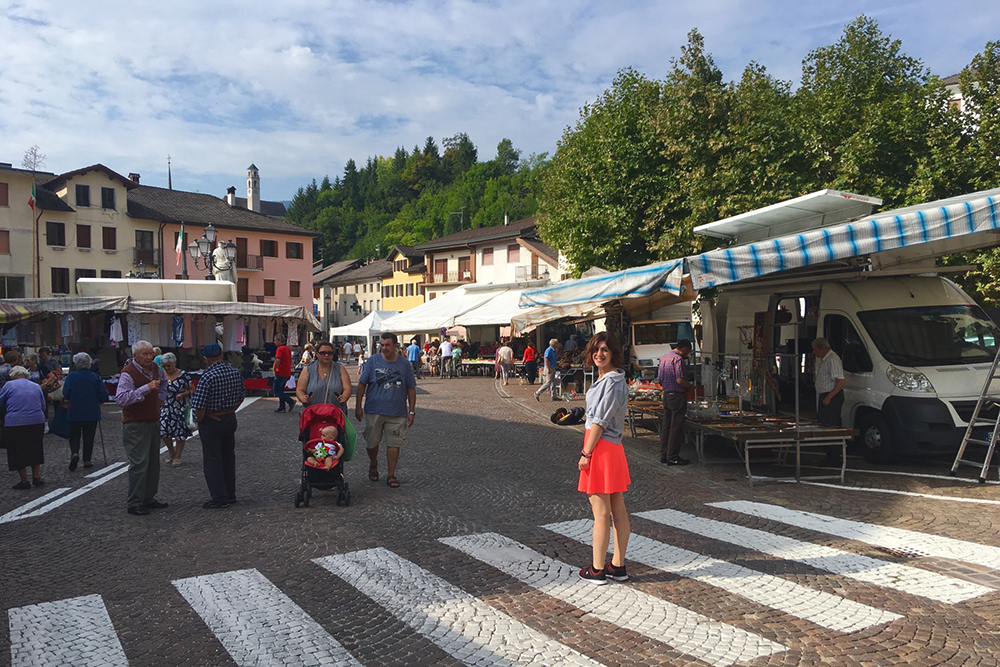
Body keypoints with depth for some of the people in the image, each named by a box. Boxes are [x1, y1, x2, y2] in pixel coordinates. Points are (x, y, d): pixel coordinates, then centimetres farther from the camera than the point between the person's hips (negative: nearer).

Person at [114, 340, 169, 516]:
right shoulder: (128, 373, -16)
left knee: (153, 463, 11)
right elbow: (121, 399, -29)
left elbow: (163, 382, 32)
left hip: (153, 421, 8)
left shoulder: (155, 369, 8)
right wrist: (146, 388, -32)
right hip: (135, 424, -8)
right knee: (139, 464, -9)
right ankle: (134, 504, -2)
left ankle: (149, 498, 21)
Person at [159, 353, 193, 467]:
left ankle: (177, 457, 16)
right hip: (165, 408, 3)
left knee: (180, 432, 1)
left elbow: (192, 390, -3)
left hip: (179, 409, -3)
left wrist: (182, 394, -20)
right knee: (163, 429, -8)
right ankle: (171, 452, 17)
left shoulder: (183, 375, -6)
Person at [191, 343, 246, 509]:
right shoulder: (235, 373, 0)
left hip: (211, 422, -7)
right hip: (230, 420, 7)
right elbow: (241, 397, 11)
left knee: (212, 461, 2)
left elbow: (199, 406, -22)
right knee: (228, 458, 17)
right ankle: (230, 494, 25)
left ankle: (219, 498, 4)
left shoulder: (208, 377, -21)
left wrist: (200, 420, -4)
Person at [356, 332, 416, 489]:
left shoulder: (404, 364, 3)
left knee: (394, 443, 0)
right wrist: (358, 406, -2)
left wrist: (411, 411, 3)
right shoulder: (373, 361, 0)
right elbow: (362, 384, 2)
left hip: (397, 412, 0)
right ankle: (373, 466, 37)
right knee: (371, 442, 11)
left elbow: (411, 389, 7)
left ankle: (391, 475, 12)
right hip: (373, 411, 0)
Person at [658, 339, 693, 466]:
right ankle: (672, 457, 1)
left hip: (666, 395, 8)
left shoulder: (663, 358, 13)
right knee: (676, 427, -2)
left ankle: (663, 455, 17)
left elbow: (659, 380, 16)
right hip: (678, 396, -8)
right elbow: (680, 380, -21)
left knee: (666, 426, 12)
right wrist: (691, 386, -6)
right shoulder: (678, 359, -14)